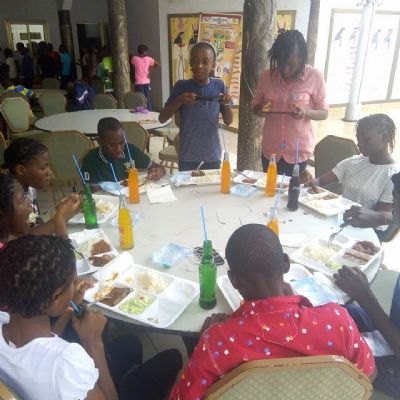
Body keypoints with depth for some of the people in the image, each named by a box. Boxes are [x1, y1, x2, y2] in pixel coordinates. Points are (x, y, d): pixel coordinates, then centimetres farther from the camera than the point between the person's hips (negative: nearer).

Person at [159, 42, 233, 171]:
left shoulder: (219, 85, -2)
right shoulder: (181, 86, -6)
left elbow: (228, 121, 5)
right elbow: (162, 118, -5)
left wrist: (227, 105, -15)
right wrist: (179, 101, -20)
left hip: (212, 157, 1)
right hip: (187, 157, -1)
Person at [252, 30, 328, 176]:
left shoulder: (315, 77, -9)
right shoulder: (267, 75, -2)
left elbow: (323, 113, -2)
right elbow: (255, 108, 8)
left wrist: (306, 112, -23)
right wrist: (261, 110, -15)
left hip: (299, 150, -2)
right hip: (270, 149, 3)